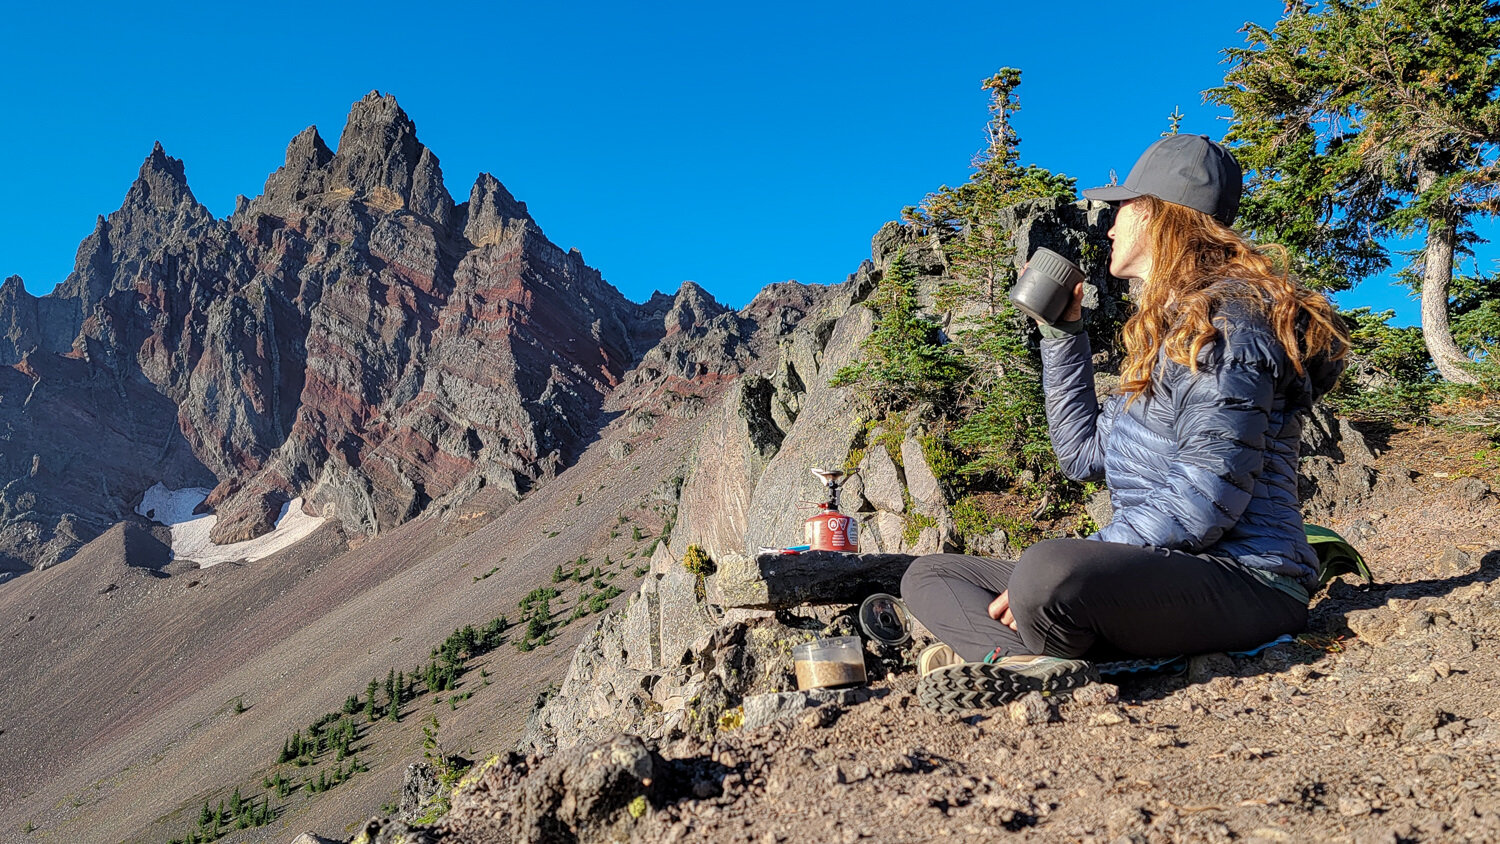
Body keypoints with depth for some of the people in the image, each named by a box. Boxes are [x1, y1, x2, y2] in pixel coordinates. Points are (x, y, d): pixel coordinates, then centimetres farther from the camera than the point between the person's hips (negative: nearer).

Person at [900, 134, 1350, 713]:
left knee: (1048, 571, -42)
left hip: (1243, 580, -10)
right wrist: (1061, 328, 17)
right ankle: (1035, 660, -22)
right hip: (1161, 573, 10)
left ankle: (990, 648, -13)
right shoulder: (1165, 329, 19)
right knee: (928, 574, 4)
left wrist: (1048, 577, -23)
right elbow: (1084, 455, 20)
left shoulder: (1225, 317, -11)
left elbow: (1204, 504, -22)